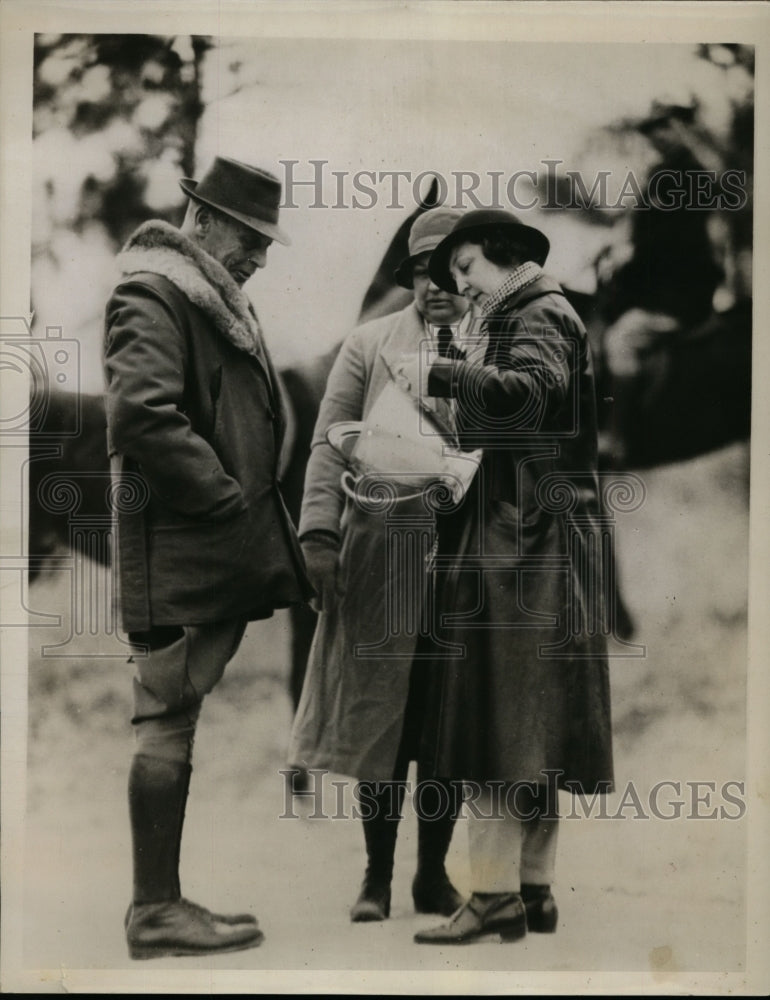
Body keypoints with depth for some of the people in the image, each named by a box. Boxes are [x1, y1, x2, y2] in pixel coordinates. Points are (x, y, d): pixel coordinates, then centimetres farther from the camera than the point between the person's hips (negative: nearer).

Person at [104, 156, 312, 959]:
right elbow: (142, 413, -24)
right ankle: (156, 910, -1)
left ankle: (162, 900, 17)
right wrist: (223, 499, -18)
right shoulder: (151, 295, -10)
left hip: (224, 552, 10)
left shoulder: (216, 298, 21)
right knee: (169, 723, -6)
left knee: (179, 725, 11)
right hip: (179, 553, -10)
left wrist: (255, 516, 15)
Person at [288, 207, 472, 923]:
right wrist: (320, 536, -6)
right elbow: (330, 444, 3)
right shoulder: (367, 345, 9)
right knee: (379, 725, 4)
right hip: (381, 561, 0)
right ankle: (377, 877, 16)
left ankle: (434, 875, 20)